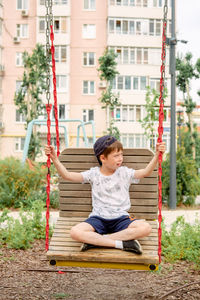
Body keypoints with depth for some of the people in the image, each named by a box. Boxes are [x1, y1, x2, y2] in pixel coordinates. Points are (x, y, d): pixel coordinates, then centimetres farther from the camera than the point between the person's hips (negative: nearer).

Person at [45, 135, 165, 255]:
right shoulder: (93, 174, 5)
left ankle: (96, 240, -25)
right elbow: (67, 175, 1)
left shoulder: (124, 172, 6)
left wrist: (157, 154, -17)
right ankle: (121, 243, -26)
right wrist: (55, 159, -9)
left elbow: (146, 172, -5)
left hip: (121, 218, 1)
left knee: (145, 228, -28)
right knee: (75, 232, -29)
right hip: (99, 218, -1)